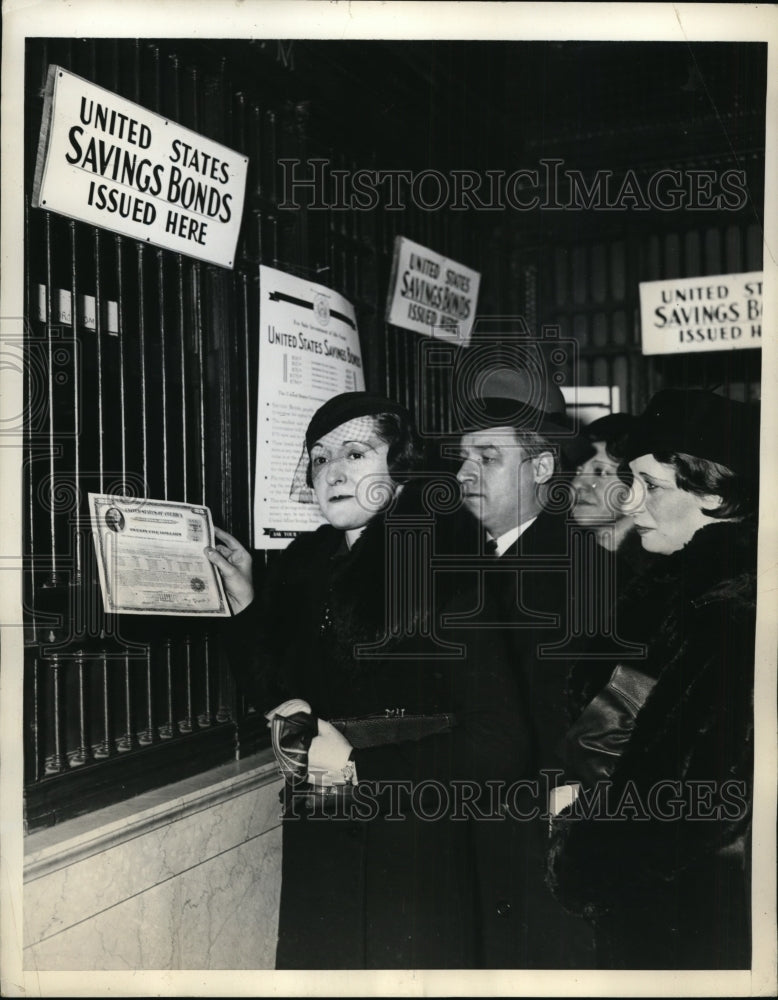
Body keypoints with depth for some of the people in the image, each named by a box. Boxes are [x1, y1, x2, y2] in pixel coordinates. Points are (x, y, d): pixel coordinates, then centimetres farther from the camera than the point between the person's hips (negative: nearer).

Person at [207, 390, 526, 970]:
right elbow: (275, 694, 9)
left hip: (413, 853, -5)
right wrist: (244, 604, -2)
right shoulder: (305, 563, 2)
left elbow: (499, 740, -18)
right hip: (315, 843, 5)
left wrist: (361, 766, -17)